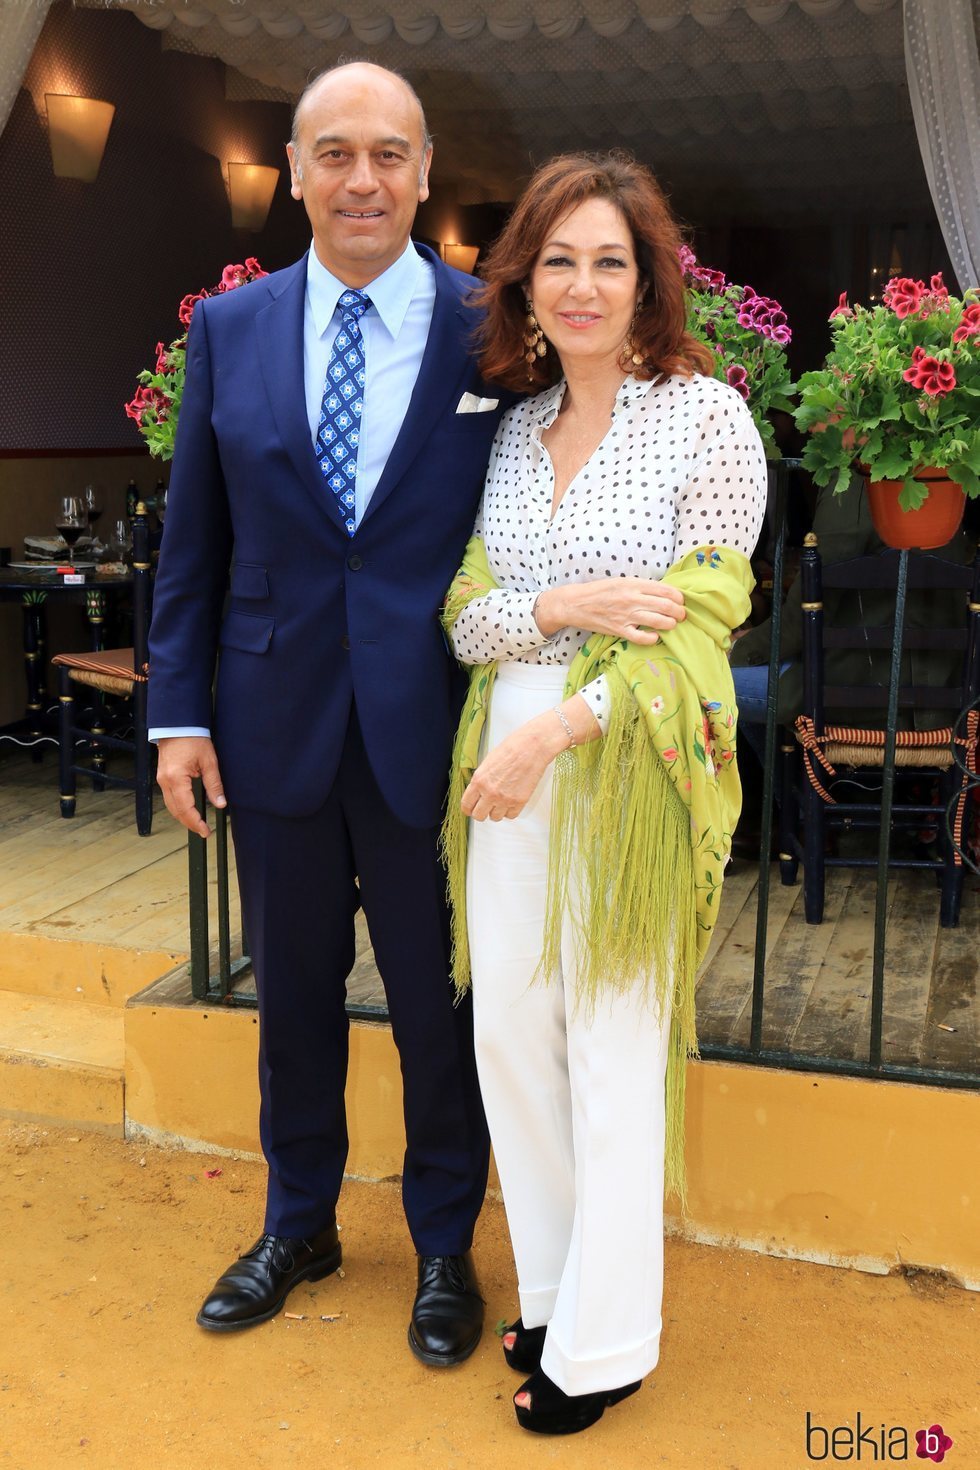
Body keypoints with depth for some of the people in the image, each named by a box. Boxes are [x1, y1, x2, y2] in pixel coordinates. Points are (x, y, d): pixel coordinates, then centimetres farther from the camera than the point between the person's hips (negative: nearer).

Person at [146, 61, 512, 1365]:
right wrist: (180, 709, 2)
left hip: (435, 731, -2)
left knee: (438, 1002, 11)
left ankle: (445, 1247, 34)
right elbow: (192, 540, 6)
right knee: (293, 990, 17)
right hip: (276, 724, 3)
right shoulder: (228, 329, 4)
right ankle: (299, 1225, 40)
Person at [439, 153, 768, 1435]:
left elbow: (698, 619, -12)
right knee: (509, 1039, 11)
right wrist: (558, 609, -17)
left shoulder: (707, 414, -6)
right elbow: (464, 616, 4)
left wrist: (557, 729, -20)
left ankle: (605, 1345, 23)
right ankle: (554, 1291, 32)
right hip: (509, 764, 6)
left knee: (613, 1061, 4)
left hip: (631, 768, -5)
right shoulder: (511, 428, 9)